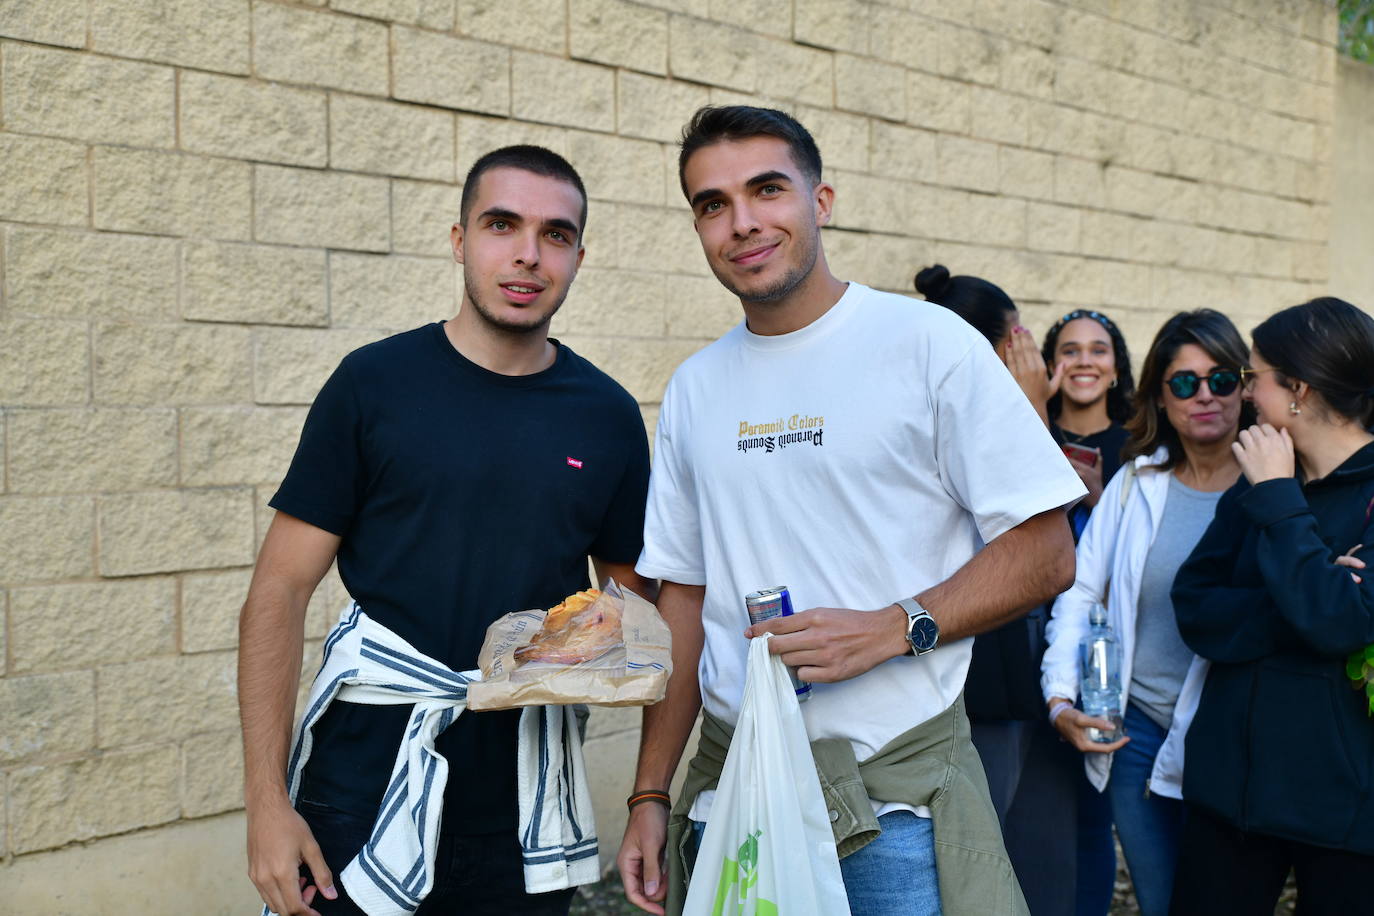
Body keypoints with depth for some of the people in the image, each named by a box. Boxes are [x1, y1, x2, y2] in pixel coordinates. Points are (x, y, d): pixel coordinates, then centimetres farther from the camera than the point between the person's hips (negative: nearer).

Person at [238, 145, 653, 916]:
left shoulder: (608, 415, 1)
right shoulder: (375, 383, -5)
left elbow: (647, 585, 8)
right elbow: (281, 592, -4)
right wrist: (267, 801, -9)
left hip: (525, 814, 2)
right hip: (364, 796, -2)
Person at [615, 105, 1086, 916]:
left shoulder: (928, 342, -7)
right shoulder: (694, 391, 8)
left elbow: (1045, 554, -8)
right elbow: (686, 597, 11)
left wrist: (893, 628, -21)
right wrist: (650, 796, 8)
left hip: (897, 789, -4)